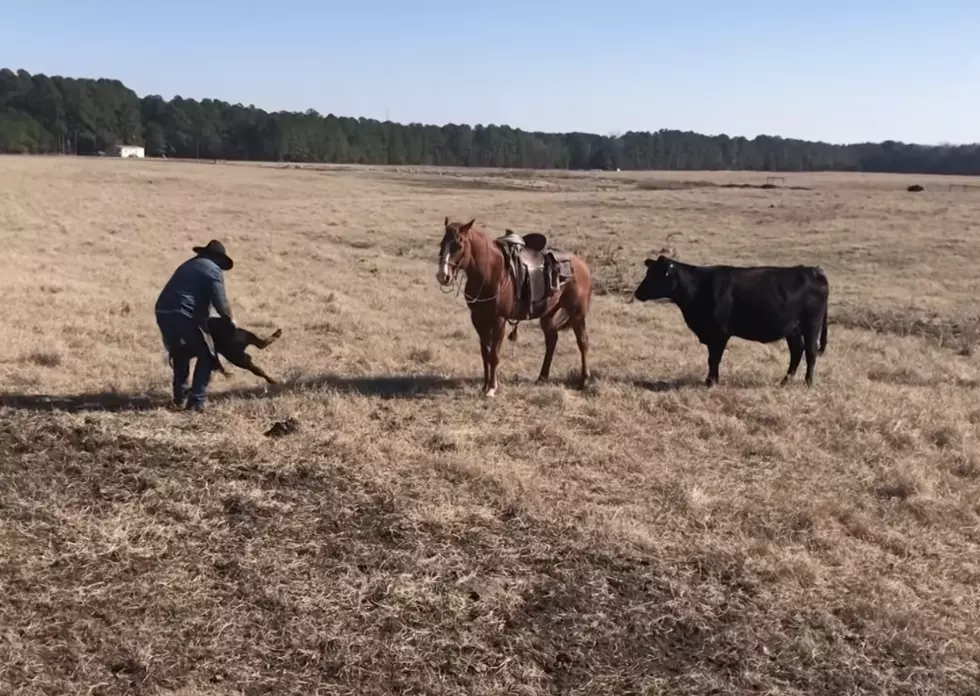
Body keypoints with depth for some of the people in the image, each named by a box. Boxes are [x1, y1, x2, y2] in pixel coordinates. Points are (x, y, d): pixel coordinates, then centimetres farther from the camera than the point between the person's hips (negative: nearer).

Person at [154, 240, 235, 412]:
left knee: (180, 353, 30)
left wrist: (203, 316, 32)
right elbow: (220, 302, -6)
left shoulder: (188, 264, 28)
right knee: (206, 356, 8)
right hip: (185, 316, -7)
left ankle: (180, 395, 33)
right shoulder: (214, 270, 3)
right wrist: (230, 319, 13)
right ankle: (196, 401, 1)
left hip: (163, 313, 7)